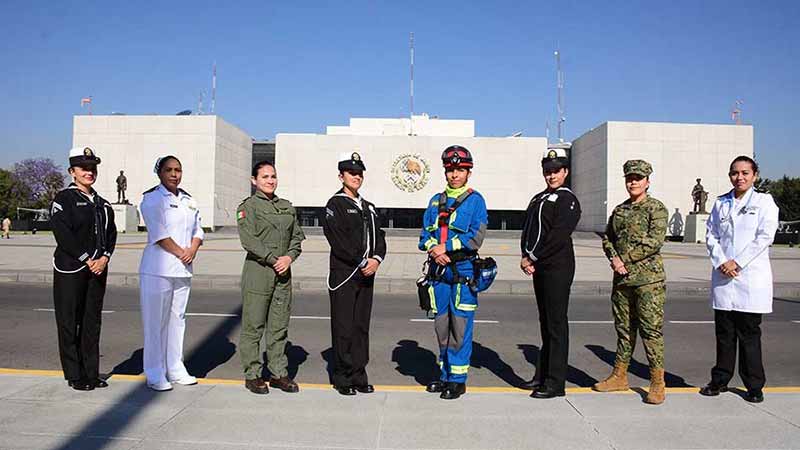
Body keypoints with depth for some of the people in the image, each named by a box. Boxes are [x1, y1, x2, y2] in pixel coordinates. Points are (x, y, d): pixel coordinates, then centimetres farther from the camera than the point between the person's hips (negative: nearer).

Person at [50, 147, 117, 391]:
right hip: (70, 270, -6)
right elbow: (63, 234, -14)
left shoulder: (102, 203, 14)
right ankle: (74, 376, 11)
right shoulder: (63, 199, -5)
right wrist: (87, 260, -16)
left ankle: (92, 374, 18)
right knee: (69, 322, 2)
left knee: (92, 322, 10)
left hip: (98, 269, 6)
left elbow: (111, 233, 9)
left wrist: (104, 258, -7)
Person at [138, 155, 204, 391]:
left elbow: (197, 230, 14)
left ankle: (175, 369, 21)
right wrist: (180, 252, -12)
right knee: (156, 321, -2)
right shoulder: (151, 199, -3)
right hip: (157, 269, -6)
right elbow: (158, 233, -12)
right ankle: (155, 374, 7)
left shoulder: (188, 201, 16)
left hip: (183, 270, 6)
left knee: (177, 318, 11)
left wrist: (193, 249, -4)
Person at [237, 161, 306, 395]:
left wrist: (289, 257, -5)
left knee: (279, 326, 9)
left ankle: (279, 373, 18)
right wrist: (273, 259, -14)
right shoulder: (248, 206, -1)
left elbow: (297, 236, 13)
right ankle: (252, 375, 12)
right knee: (253, 326, 1)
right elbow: (248, 239, -10)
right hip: (257, 271, -5)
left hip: (283, 271, 5)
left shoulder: (287, 206, 15)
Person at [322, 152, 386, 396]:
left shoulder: (368, 207, 18)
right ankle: (343, 378, 8)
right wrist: (363, 262, -14)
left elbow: (379, 236, 12)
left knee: (362, 327, 10)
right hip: (343, 275, -6)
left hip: (366, 275, 6)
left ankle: (359, 376, 18)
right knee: (343, 327, -2)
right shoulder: (335, 205, -4)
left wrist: (376, 259, -7)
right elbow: (338, 241, -13)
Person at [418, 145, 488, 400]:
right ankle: (445, 374, 25)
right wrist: (433, 249, -11)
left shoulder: (475, 200, 0)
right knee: (441, 326, 12)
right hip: (438, 272, 5)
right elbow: (425, 235, 9)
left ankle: (458, 379, 8)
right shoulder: (436, 201, 15)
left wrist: (445, 247, -12)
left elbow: (476, 238, -10)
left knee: (460, 327, -3)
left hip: (464, 271, -5)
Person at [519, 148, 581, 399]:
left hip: (558, 267, -8)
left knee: (556, 324, -4)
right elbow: (527, 230, 14)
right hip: (539, 268, 8)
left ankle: (555, 383, 2)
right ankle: (542, 375, 24)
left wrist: (532, 257, -14)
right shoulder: (538, 199, 19)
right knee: (545, 322, 14)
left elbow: (558, 236, -17)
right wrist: (526, 257, -2)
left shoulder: (568, 200, -6)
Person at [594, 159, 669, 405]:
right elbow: (607, 238, 17)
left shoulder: (657, 208, -4)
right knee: (624, 328, 14)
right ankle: (619, 376, 24)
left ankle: (657, 383, 7)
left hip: (648, 279, -6)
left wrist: (625, 258, -13)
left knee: (652, 330, -3)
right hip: (622, 278, 6)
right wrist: (614, 259, -3)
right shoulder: (619, 210, 16)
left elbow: (654, 242, -15)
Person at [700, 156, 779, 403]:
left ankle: (754, 386, 16)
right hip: (723, 278, 3)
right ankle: (720, 380, 19)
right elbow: (711, 235, 8)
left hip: (751, 277, -3)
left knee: (749, 334, 3)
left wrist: (738, 262, -13)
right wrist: (721, 262, -8)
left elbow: (765, 236, -7)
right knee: (724, 333, 8)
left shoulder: (764, 201, 3)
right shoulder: (720, 203, 12)